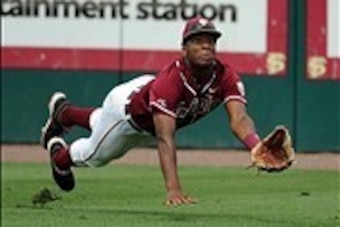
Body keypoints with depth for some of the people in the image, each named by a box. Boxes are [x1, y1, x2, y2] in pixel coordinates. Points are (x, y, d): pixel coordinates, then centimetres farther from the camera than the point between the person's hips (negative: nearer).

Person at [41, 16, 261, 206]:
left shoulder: (226, 77, -34)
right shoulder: (171, 80, -48)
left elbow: (239, 119, -47)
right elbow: (165, 139, -54)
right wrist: (173, 189, -65)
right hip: (127, 104, -6)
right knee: (95, 156, 20)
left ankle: (63, 111, 64)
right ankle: (60, 155, 56)